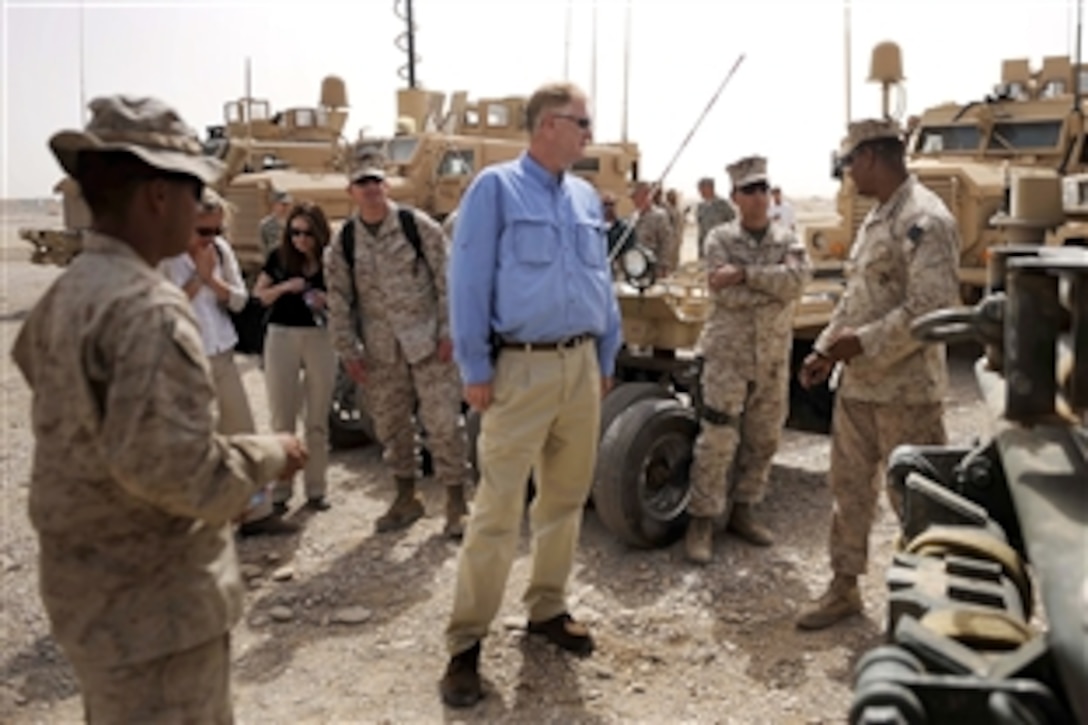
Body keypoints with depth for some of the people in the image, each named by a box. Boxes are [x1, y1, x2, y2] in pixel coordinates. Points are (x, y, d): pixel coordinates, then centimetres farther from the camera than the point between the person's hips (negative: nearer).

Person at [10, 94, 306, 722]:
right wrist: (268, 456, -16)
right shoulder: (151, 307, -24)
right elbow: (169, 464, -33)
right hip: (153, 601, -9)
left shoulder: (67, 294, 4)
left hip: (92, 585, 9)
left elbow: (32, 354, 25)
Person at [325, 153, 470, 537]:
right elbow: (339, 302, 8)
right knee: (391, 425, 12)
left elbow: (446, 281, -4)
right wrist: (348, 350, 3)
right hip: (381, 350, 4)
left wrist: (448, 331, -8)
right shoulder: (344, 243, 5)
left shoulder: (418, 226, -3)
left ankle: (456, 503, 8)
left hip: (428, 342, -3)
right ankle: (406, 497, 29)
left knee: (443, 422, -4)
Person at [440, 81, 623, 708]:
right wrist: (475, 370, -12)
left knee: (566, 497, 14)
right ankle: (466, 643, 6)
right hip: (522, 367, -6)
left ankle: (548, 609, 31)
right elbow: (469, 282, -9)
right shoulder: (496, 188, -5)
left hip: (581, 365, 7)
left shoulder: (587, 197, 13)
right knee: (499, 509, -5)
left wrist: (607, 358, 16)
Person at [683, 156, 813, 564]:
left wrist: (744, 274, -20)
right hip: (727, 354, -4)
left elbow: (798, 279, -15)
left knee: (762, 441, 11)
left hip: (773, 359, 4)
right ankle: (701, 522, 4)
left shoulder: (788, 240, 7)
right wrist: (776, 288, -12)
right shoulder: (720, 238, -1)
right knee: (717, 441, -6)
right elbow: (726, 295, -16)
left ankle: (743, 512, 26)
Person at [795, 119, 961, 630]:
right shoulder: (876, 218, 13)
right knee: (850, 490, 17)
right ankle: (844, 588, 31)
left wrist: (863, 342, -21)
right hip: (857, 383, 9)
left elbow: (932, 307, -25)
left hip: (905, 388, -9)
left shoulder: (924, 220, -17)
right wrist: (826, 349, 10)